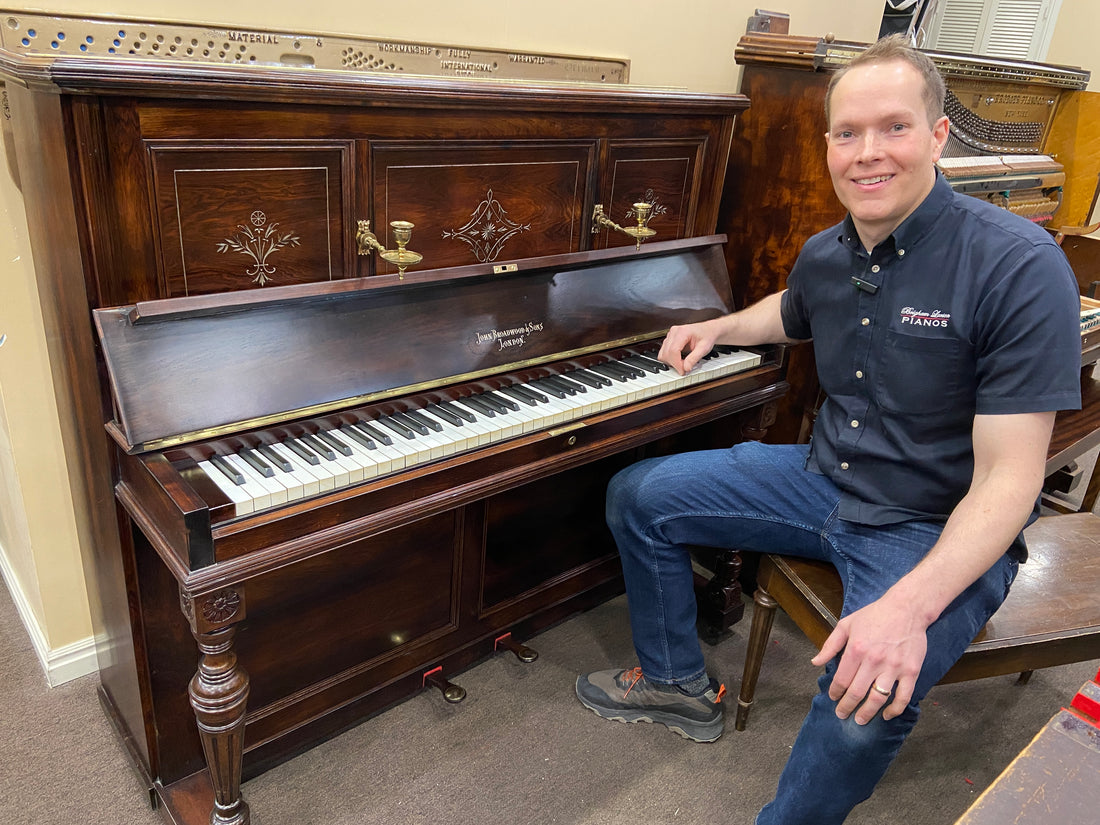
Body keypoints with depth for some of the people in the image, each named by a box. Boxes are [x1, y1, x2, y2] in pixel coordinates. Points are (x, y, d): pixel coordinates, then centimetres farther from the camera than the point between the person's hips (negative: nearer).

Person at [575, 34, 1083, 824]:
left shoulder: (1019, 265, -21)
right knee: (638, 494, 5)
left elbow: (1008, 479, -24)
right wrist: (717, 328, 11)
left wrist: (909, 606, -36)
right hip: (824, 477, 7)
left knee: (869, 695, -34)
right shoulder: (824, 255, -1)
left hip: (938, 529, -6)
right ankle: (680, 682, 22)